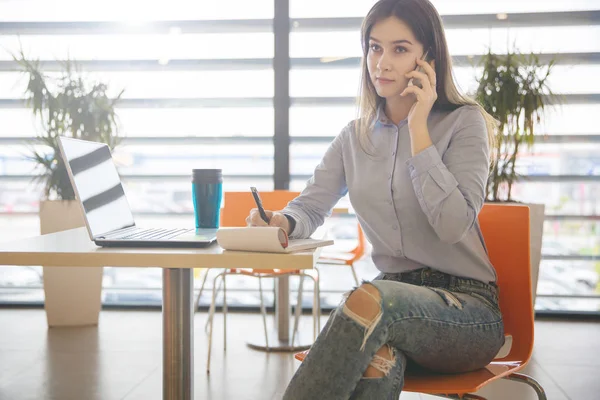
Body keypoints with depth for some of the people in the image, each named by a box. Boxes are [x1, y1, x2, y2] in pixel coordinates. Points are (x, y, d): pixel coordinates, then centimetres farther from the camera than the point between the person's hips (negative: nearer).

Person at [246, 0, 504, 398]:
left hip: (468, 309, -3)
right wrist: (282, 221, -13)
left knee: (370, 300, -37)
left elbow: (453, 225, -16)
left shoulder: (464, 122, -2)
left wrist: (418, 128, -15)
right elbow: (310, 207, 12)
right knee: (376, 359, -37)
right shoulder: (355, 137, 12)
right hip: (394, 296, 3)